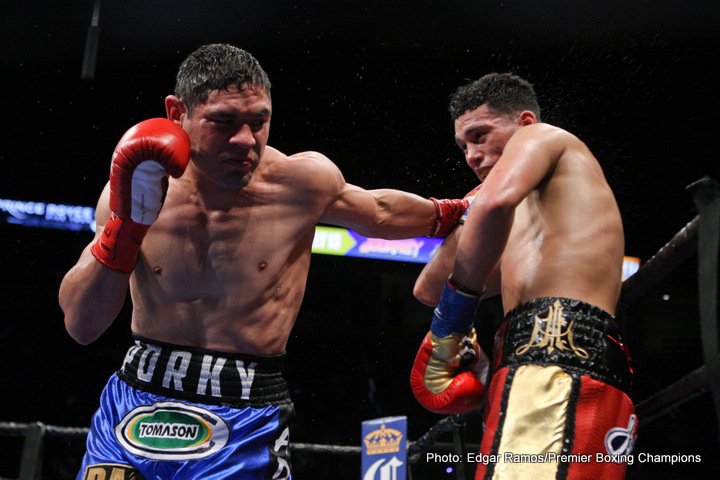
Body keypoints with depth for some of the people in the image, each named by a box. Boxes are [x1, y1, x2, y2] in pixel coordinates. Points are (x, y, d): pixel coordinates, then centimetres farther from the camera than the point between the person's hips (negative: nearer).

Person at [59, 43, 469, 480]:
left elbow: (379, 213, 13)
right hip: (134, 405, 2)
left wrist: (447, 213, 27)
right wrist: (125, 224, -19)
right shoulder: (134, 186, -7)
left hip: (246, 426, -1)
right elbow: (81, 326, -8)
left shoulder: (304, 182, -10)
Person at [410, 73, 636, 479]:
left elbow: (496, 202, -14)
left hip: (556, 358, -10)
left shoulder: (541, 136, 13)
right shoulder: (529, 218, 38)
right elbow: (429, 290, 35)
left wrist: (455, 308, -7)